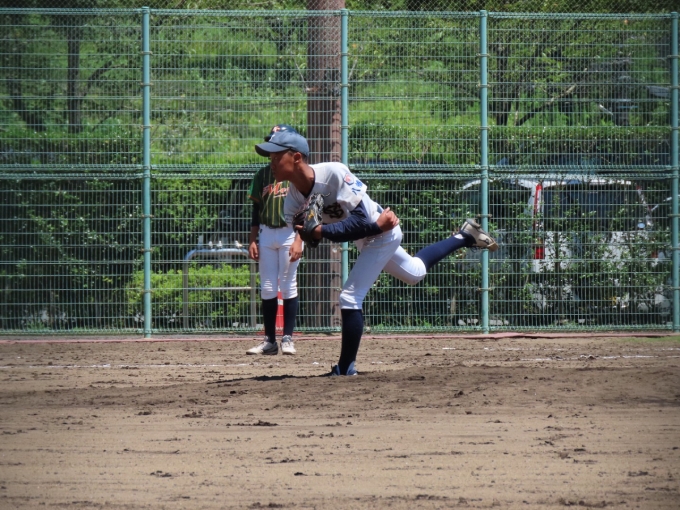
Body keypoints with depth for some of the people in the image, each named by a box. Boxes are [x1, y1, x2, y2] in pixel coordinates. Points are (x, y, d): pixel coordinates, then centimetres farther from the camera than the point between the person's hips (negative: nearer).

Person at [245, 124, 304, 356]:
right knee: (267, 288, 3)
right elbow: (257, 210, 14)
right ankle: (269, 340, 7)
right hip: (266, 234, 5)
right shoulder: (263, 174, 11)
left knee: (288, 286, -4)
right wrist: (252, 240, 6)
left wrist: (299, 240, -16)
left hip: (289, 233, -5)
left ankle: (288, 338, 0)